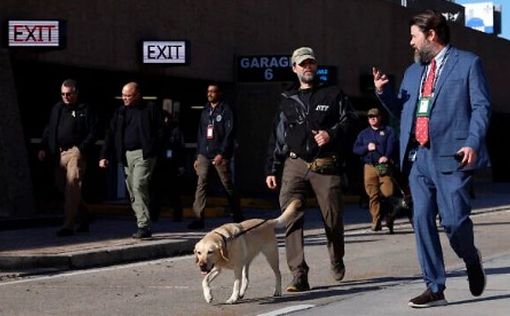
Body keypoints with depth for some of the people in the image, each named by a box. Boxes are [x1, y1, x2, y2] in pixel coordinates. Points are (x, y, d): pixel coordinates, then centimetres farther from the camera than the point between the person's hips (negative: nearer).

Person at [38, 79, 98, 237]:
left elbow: (93, 132, -4)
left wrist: (81, 149, -15)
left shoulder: (85, 110, 0)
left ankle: (69, 226, -17)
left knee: (72, 187, -14)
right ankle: (84, 217, 26)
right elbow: (48, 130, 21)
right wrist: (44, 148, 9)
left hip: (75, 152, -7)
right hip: (59, 153, 7)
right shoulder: (57, 109, 17)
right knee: (62, 185, 9)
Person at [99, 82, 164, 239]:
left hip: (143, 154, -6)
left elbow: (159, 132, -3)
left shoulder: (150, 109, 2)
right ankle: (143, 225, 11)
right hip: (127, 154, 6)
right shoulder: (120, 112, 17)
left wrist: (153, 151, -14)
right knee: (132, 191, 5)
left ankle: (144, 226, -19)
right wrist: (104, 155, 6)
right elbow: (110, 135, 15)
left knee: (138, 186, -18)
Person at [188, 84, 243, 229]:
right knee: (201, 184, -6)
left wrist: (222, 154, -18)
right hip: (204, 154, 5)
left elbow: (229, 134, -9)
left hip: (220, 155, -5)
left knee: (227, 185, 1)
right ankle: (199, 217, -9)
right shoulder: (205, 111, 16)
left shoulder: (226, 110, -2)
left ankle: (238, 216, 13)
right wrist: (197, 156, 14)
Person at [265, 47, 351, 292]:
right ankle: (299, 276, -13)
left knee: (333, 217, 3)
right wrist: (271, 169, 15)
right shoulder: (287, 100, 17)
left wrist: (331, 134, -14)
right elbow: (277, 136, 19)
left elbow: (346, 122, 6)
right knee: (291, 218, -13)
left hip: (326, 166, -1)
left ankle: (336, 261, 33)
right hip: (295, 164, 1)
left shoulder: (332, 95, 11)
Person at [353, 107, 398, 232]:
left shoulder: (388, 131, 12)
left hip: (385, 167, -2)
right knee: (373, 195, -4)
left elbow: (392, 144, -4)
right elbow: (355, 149, 14)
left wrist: (386, 156, -21)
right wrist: (367, 148, -5)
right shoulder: (363, 134, 22)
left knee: (388, 193, -10)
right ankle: (376, 221, -2)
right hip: (370, 167, 2)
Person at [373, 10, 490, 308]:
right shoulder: (413, 71, 21)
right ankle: (435, 288, 6)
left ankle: (471, 258, 25)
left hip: (451, 156, -6)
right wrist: (384, 91, 9)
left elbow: (482, 106, -3)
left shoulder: (468, 63, 2)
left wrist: (473, 143, -16)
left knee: (454, 219, -8)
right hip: (419, 158, 6)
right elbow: (402, 110, 27)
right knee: (422, 221, 0)